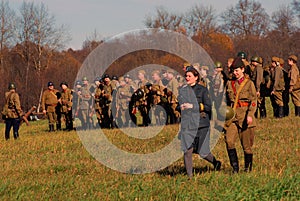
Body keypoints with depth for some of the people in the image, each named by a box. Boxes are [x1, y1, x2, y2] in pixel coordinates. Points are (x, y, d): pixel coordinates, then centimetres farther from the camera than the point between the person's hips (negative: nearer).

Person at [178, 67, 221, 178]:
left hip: (201, 123, -3)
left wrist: (193, 106, -15)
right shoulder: (183, 90, 12)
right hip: (187, 124, 3)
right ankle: (189, 175, -2)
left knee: (202, 151, 3)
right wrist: (182, 107, 1)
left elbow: (208, 107, -7)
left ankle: (215, 162, 33)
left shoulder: (202, 90, -2)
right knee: (188, 150, -8)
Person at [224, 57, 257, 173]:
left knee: (246, 144, 2)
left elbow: (253, 101, -6)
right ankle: (235, 167, -6)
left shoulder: (249, 84, 1)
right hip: (232, 116, 3)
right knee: (229, 141, -15)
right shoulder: (230, 84, 14)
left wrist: (250, 115, -18)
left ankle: (248, 167, 18)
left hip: (244, 115, -3)